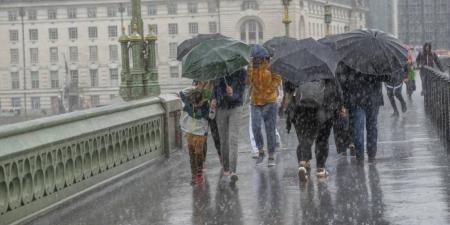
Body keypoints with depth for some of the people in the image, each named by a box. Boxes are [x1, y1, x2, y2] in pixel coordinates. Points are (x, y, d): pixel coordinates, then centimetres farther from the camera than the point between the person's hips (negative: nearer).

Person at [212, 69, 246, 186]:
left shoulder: (241, 72, -11)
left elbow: (240, 94, -15)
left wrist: (232, 95, -36)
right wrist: (213, 98, -4)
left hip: (235, 108, -3)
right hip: (221, 108, 3)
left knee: (233, 140, -15)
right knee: (223, 140, 10)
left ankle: (233, 172, -22)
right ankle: (225, 168, 27)